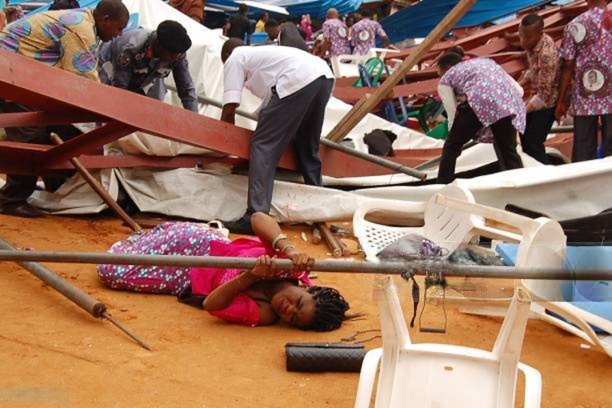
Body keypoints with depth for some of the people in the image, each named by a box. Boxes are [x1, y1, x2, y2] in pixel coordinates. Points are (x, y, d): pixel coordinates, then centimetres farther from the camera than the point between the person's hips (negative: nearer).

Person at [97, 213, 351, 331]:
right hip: (199, 242, 0)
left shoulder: (263, 315, -34)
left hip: (190, 282, 0)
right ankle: (138, 238, 45)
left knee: (110, 273, 8)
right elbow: (258, 218, -37)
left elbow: (211, 305, -36)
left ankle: (135, 243, 39)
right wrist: (289, 249, -53)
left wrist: (251, 277, -53)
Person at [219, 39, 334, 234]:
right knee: (308, 147, 23)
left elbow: (229, 108, 10)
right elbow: (271, 103, 43)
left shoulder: (234, 59, 17)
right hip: (324, 75, 8)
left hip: (298, 81, -8)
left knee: (263, 145, -3)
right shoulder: (259, 54, 39)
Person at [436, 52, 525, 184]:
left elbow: (453, 115, 17)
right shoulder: (486, 62, 41)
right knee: (509, 151, 20)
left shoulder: (446, 79, 26)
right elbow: (519, 90, 30)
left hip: (480, 101, -4)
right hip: (510, 103, 4)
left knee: (451, 146, 11)